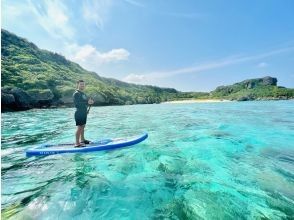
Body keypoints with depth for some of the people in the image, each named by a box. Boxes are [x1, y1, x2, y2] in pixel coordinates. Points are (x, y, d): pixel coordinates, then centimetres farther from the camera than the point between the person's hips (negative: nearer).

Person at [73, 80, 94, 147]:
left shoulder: (83, 93, 18)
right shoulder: (76, 93, -11)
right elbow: (76, 104, -23)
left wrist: (89, 102, 10)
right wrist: (87, 102, -25)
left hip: (84, 113, 9)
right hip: (79, 113, -9)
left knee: (83, 127, 16)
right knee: (79, 127, -10)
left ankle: (82, 140, 28)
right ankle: (77, 143, -6)